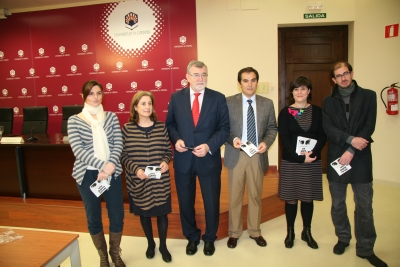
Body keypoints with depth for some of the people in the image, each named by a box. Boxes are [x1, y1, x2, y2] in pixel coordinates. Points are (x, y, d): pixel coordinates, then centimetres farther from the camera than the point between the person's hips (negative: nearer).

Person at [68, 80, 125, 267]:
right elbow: (78, 150, -12)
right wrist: (102, 166, -21)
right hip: (87, 174, -2)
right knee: (94, 217, 11)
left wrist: (111, 165, -19)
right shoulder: (74, 120, -2)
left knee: (117, 215, 8)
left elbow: (118, 144, -3)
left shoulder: (111, 117, 5)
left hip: (112, 172, 2)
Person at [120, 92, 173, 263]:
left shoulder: (161, 127, -2)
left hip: (160, 180, 0)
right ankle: (150, 244, 41)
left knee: (161, 212, 11)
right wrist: (135, 169, -18)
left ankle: (163, 246, 33)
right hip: (138, 181, 0)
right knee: (144, 212, 17)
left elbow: (168, 150, 4)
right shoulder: (127, 128, -5)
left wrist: (165, 161, -16)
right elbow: (123, 155, -4)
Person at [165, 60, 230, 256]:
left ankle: (209, 238, 38)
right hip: (183, 159, 1)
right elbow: (170, 124, 6)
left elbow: (224, 128, -4)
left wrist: (209, 146, -18)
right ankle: (192, 237, 39)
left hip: (209, 159, -1)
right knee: (185, 201, 14)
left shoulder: (218, 98, -2)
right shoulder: (176, 98, 2)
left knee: (211, 201, 13)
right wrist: (176, 139, -13)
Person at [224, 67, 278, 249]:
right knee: (235, 196, 9)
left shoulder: (267, 103, 4)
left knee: (255, 196, 14)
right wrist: (232, 139, -19)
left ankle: (255, 231, 32)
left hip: (257, 155, 2)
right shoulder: (229, 102, -2)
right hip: (236, 155, -2)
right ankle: (234, 233, 26)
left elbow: (272, 128, 6)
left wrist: (266, 142, -12)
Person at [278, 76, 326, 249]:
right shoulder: (285, 112, -1)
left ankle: (307, 232, 29)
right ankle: (290, 232, 23)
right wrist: (300, 157, -17)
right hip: (290, 162, -1)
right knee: (291, 198, 6)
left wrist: (312, 153, -16)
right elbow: (284, 138, -8)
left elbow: (323, 136, 1)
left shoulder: (317, 111, 4)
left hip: (313, 162, 2)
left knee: (308, 197, 12)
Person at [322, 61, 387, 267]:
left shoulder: (368, 96, 4)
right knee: (338, 204, 11)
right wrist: (351, 139, -18)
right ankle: (343, 238, 30)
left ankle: (365, 249, 17)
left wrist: (351, 151, -13)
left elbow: (369, 127, -6)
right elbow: (328, 128, -4)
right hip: (336, 158, 2)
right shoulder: (328, 101, 8)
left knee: (364, 206, 3)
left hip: (361, 158, -1)